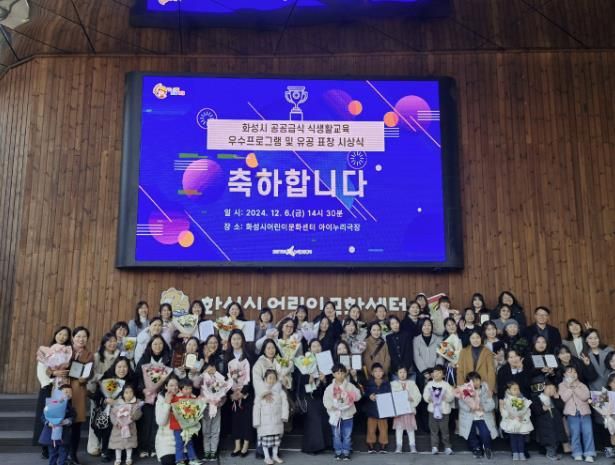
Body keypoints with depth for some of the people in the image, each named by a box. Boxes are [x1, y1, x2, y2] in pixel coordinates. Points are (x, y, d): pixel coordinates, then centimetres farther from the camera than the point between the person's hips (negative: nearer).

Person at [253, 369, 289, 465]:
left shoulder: (280, 392, 0)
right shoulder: (260, 393, -5)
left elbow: (284, 404, -2)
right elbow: (256, 408, -4)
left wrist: (284, 416, -12)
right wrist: (256, 421, -6)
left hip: (277, 421, 2)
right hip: (265, 421, -2)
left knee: (276, 438, 10)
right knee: (266, 438, 0)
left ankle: (275, 455, 25)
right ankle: (267, 456, 14)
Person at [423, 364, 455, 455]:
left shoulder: (446, 385, 0)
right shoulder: (429, 384, 5)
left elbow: (452, 396, -4)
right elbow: (425, 395, 2)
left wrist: (445, 397, -21)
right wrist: (429, 398, -17)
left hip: (444, 410, -2)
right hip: (432, 409, 2)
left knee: (444, 429, 1)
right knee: (433, 429, 5)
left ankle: (447, 447, 11)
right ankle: (434, 446, 13)